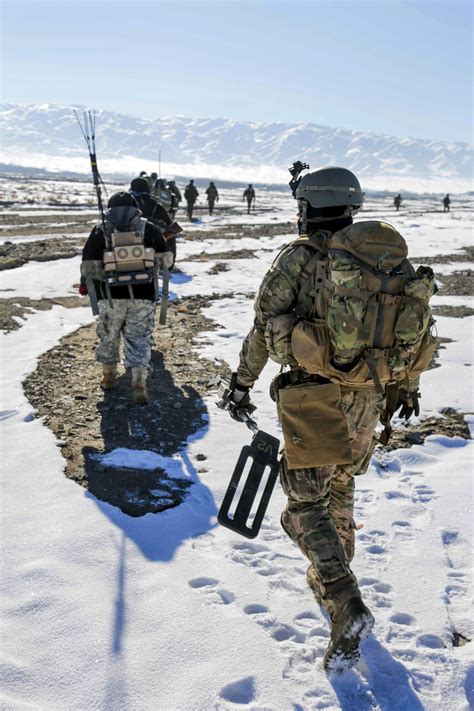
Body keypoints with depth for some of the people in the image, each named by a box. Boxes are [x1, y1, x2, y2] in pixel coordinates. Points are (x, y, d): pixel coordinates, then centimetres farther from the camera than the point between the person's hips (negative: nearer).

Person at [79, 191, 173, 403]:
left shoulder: (101, 231, 1)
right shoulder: (149, 228, 3)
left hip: (111, 295, 0)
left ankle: (109, 375, 31)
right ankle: (139, 382, -6)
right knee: (139, 338, 6)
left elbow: (88, 266, -1)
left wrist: (84, 283, 18)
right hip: (143, 295, 0)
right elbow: (166, 259, 7)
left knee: (109, 335, 19)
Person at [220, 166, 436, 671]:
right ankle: (331, 580, 40)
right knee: (340, 491, 24)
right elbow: (415, 329, 12)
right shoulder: (390, 259, 8)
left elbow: (264, 326, -6)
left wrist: (242, 381, 5)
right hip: (367, 400, 6)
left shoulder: (297, 258, -6)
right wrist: (408, 386, 24)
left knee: (306, 506, 2)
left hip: (315, 398, -6)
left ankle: (346, 606, -10)